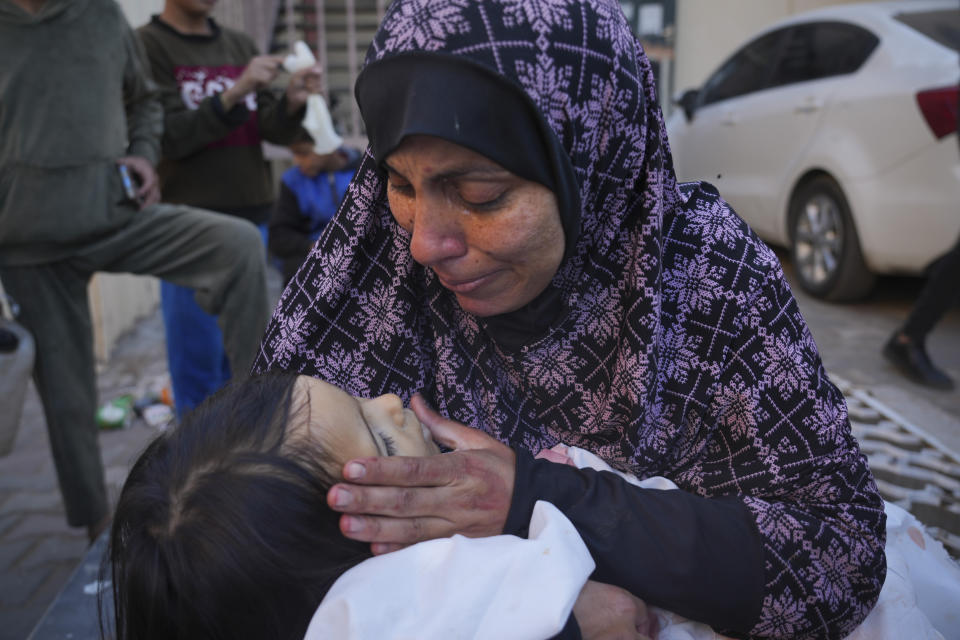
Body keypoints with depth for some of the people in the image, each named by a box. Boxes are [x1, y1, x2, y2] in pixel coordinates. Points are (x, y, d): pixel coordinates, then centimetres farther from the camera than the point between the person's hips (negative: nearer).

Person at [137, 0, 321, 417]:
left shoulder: (241, 45, 13)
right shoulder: (148, 46, -2)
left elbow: (274, 131, 7)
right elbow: (169, 137, -11)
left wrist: (292, 100, -14)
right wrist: (235, 93, -21)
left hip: (252, 215, 5)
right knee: (199, 353, -1)